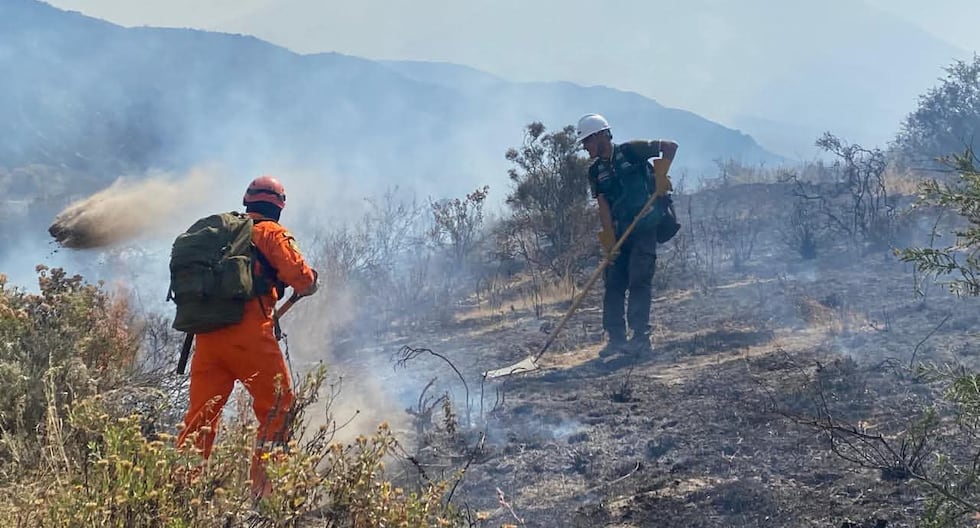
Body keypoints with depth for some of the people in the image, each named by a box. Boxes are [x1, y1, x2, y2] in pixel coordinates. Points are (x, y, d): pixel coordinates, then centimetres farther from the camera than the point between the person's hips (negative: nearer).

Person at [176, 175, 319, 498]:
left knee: (200, 414, 10)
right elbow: (300, 277, -6)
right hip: (249, 335, -6)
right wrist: (309, 283, 16)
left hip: (207, 334, 6)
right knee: (278, 410, 3)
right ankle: (263, 486, -4)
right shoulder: (270, 233, 4)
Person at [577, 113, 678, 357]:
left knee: (639, 281, -10)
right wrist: (609, 241, -8)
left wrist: (660, 176, -13)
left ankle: (641, 337, -7)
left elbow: (670, 146, -4)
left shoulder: (631, 151, -3)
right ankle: (616, 338, 7)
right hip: (619, 233, 6)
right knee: (613, 284, 2)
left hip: (645, 228, -6)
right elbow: (603, 206, 2)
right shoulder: (595, 171, 11)